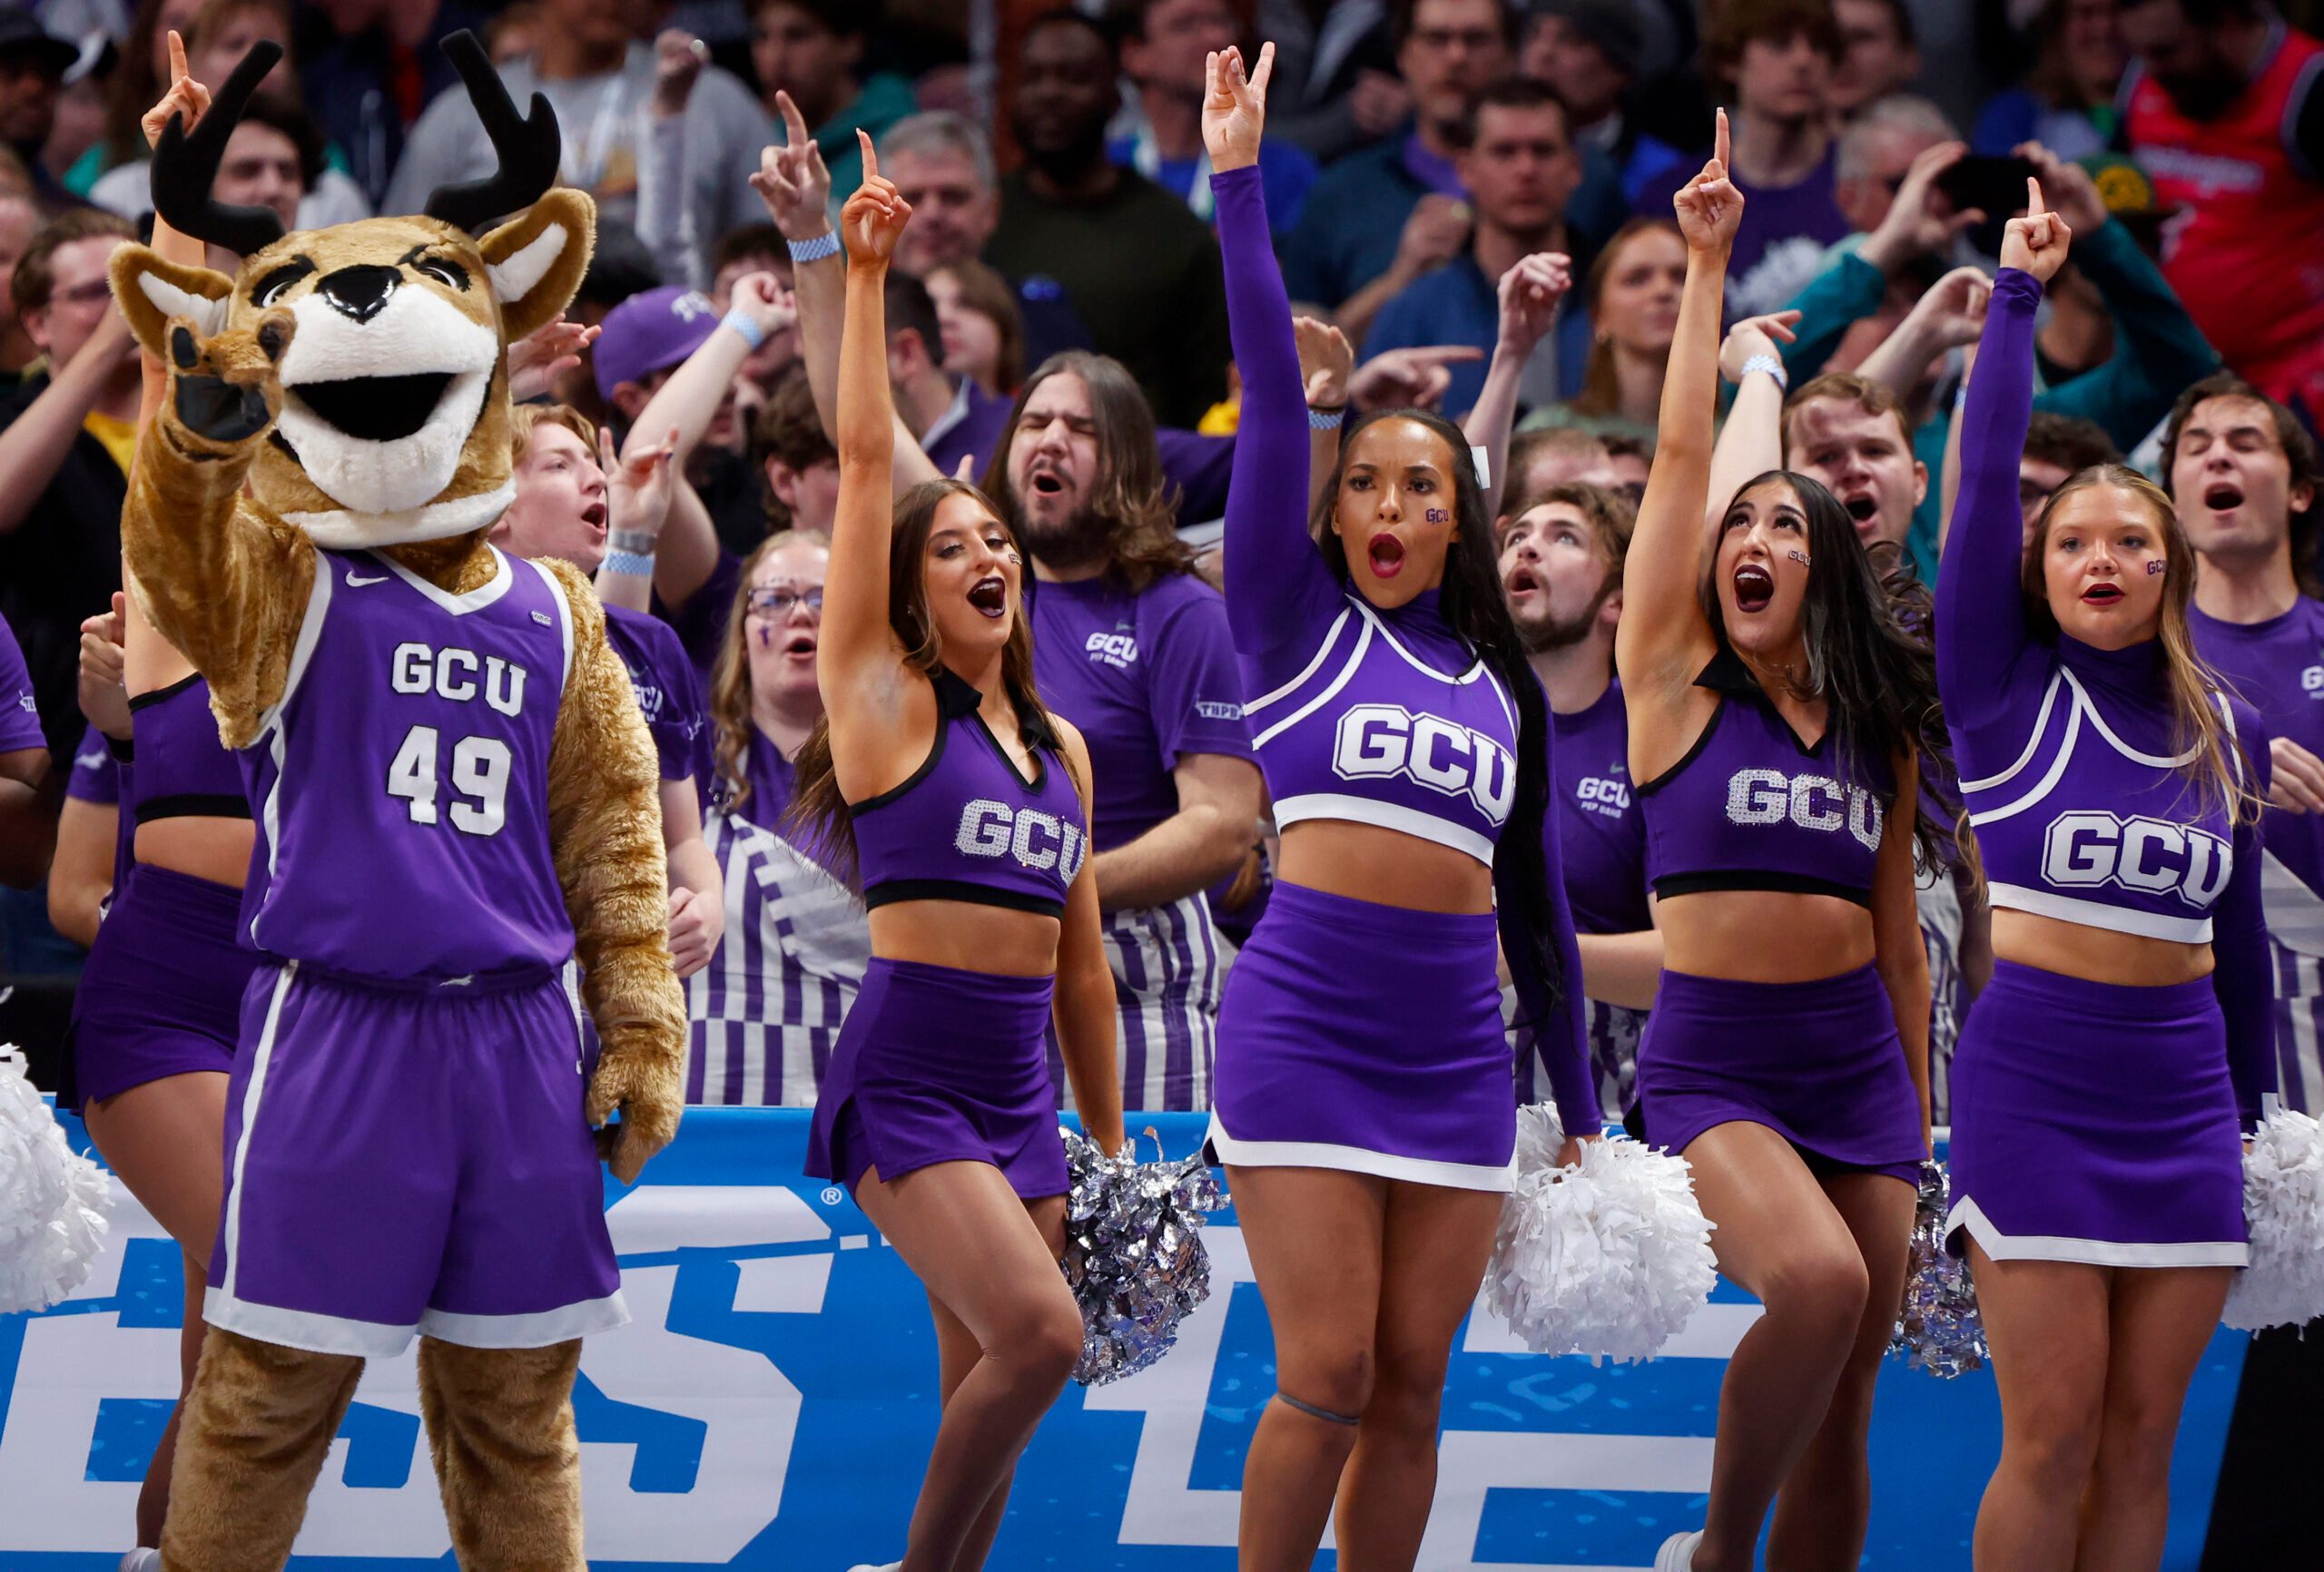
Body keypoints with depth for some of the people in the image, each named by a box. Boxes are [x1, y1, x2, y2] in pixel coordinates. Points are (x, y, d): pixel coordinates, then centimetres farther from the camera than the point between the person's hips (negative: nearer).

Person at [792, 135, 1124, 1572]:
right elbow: (868, 462, -6)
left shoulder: (1063, 748, 16)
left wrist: (1113, 1151, 21)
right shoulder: (887, 699, 1)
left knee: (986, 1398, 3)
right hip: (907, 1075, -6)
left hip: (1022, 1098, 6)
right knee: (1038, 1333, -22)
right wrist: (867, 278, -8)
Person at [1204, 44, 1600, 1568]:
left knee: (1411, 1386, 4)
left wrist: (1581, 1100, 23)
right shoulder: (1295, 624, 5)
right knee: (1328, 1376, -9)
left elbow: (1537, 896, 21)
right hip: (1305, 1025, -4)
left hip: (1456, 1052, 4)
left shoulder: (1505, 687, 16)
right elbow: (1272, 397, -3)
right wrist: (1241, 181, -10)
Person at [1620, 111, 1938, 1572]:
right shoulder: (1677, 680, 2)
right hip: (1716, 1057, -4)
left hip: (1860, 1061, 4)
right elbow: (1681, 457, -3)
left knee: (1843, 1412, 2)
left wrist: (1920, 1110, 16)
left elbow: (1897, 928, 17)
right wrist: (1707, 269, -3)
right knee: (1817, 1280, -29)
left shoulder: (1878, 729, 12)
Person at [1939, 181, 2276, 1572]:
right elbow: (1985, 474, -8)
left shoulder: (2231, 733, 10)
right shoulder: (2008, 690, 0)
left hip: (2182, 1087, 4)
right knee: (2054, 1433, -8)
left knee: (2143, 1435, 3)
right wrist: (2017, 293, -8)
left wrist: (2252, 1110, 22)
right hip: (2033, 1077, -4)